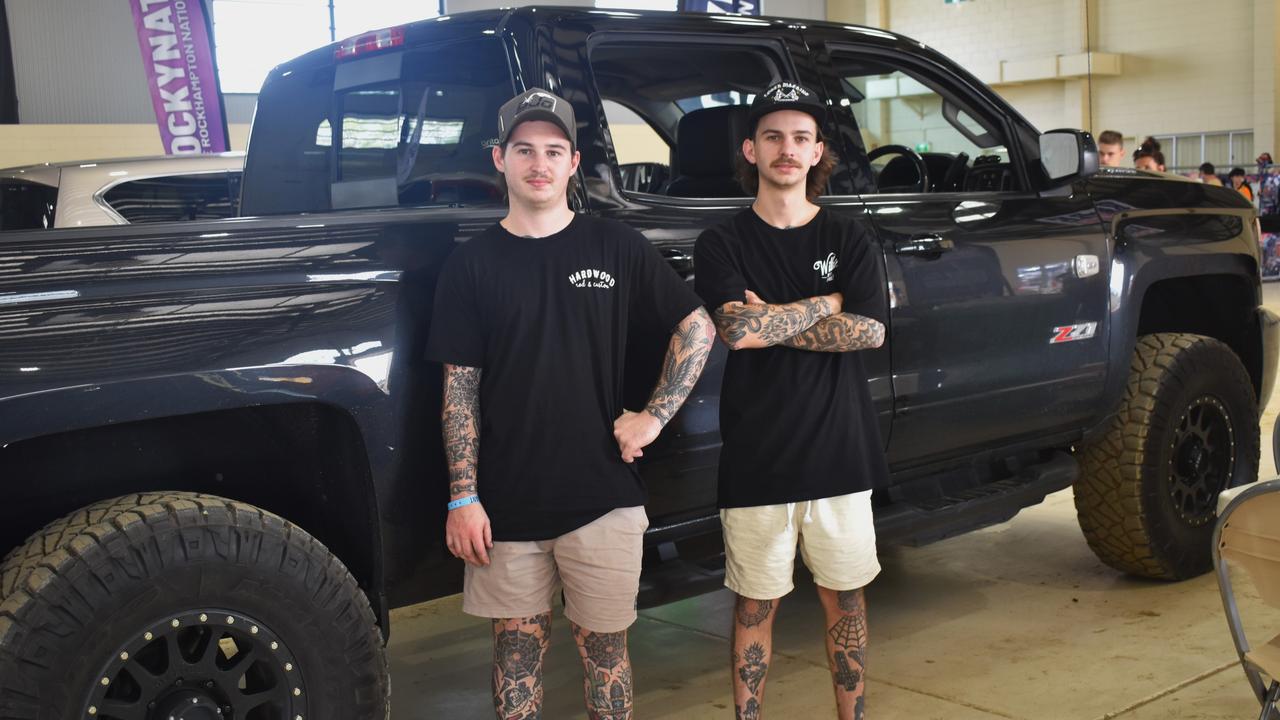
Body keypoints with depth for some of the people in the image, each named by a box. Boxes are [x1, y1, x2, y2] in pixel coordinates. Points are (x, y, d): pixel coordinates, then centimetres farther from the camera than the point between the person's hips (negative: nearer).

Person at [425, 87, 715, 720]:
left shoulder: (615, 247, 2)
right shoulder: (471, 264, 2)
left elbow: (698, 326, 8)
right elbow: (459, 387, 1)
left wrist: (655, 416, -2)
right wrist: (463, 498, -4)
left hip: (603, 497, 0)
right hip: (506, 503, 1)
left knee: (604, 644, 9)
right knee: (517, 642, 11)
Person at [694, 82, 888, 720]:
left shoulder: (849, 241, 7)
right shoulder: (722, 244, 1)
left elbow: (868, 331, -8)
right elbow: (736, 328, -16)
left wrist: (772, 323, -13)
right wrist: (825, 304, -7)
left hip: (839, 452, 2)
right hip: (755, 458, -2)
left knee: (845, 596, 12)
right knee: (756, 603, 7)